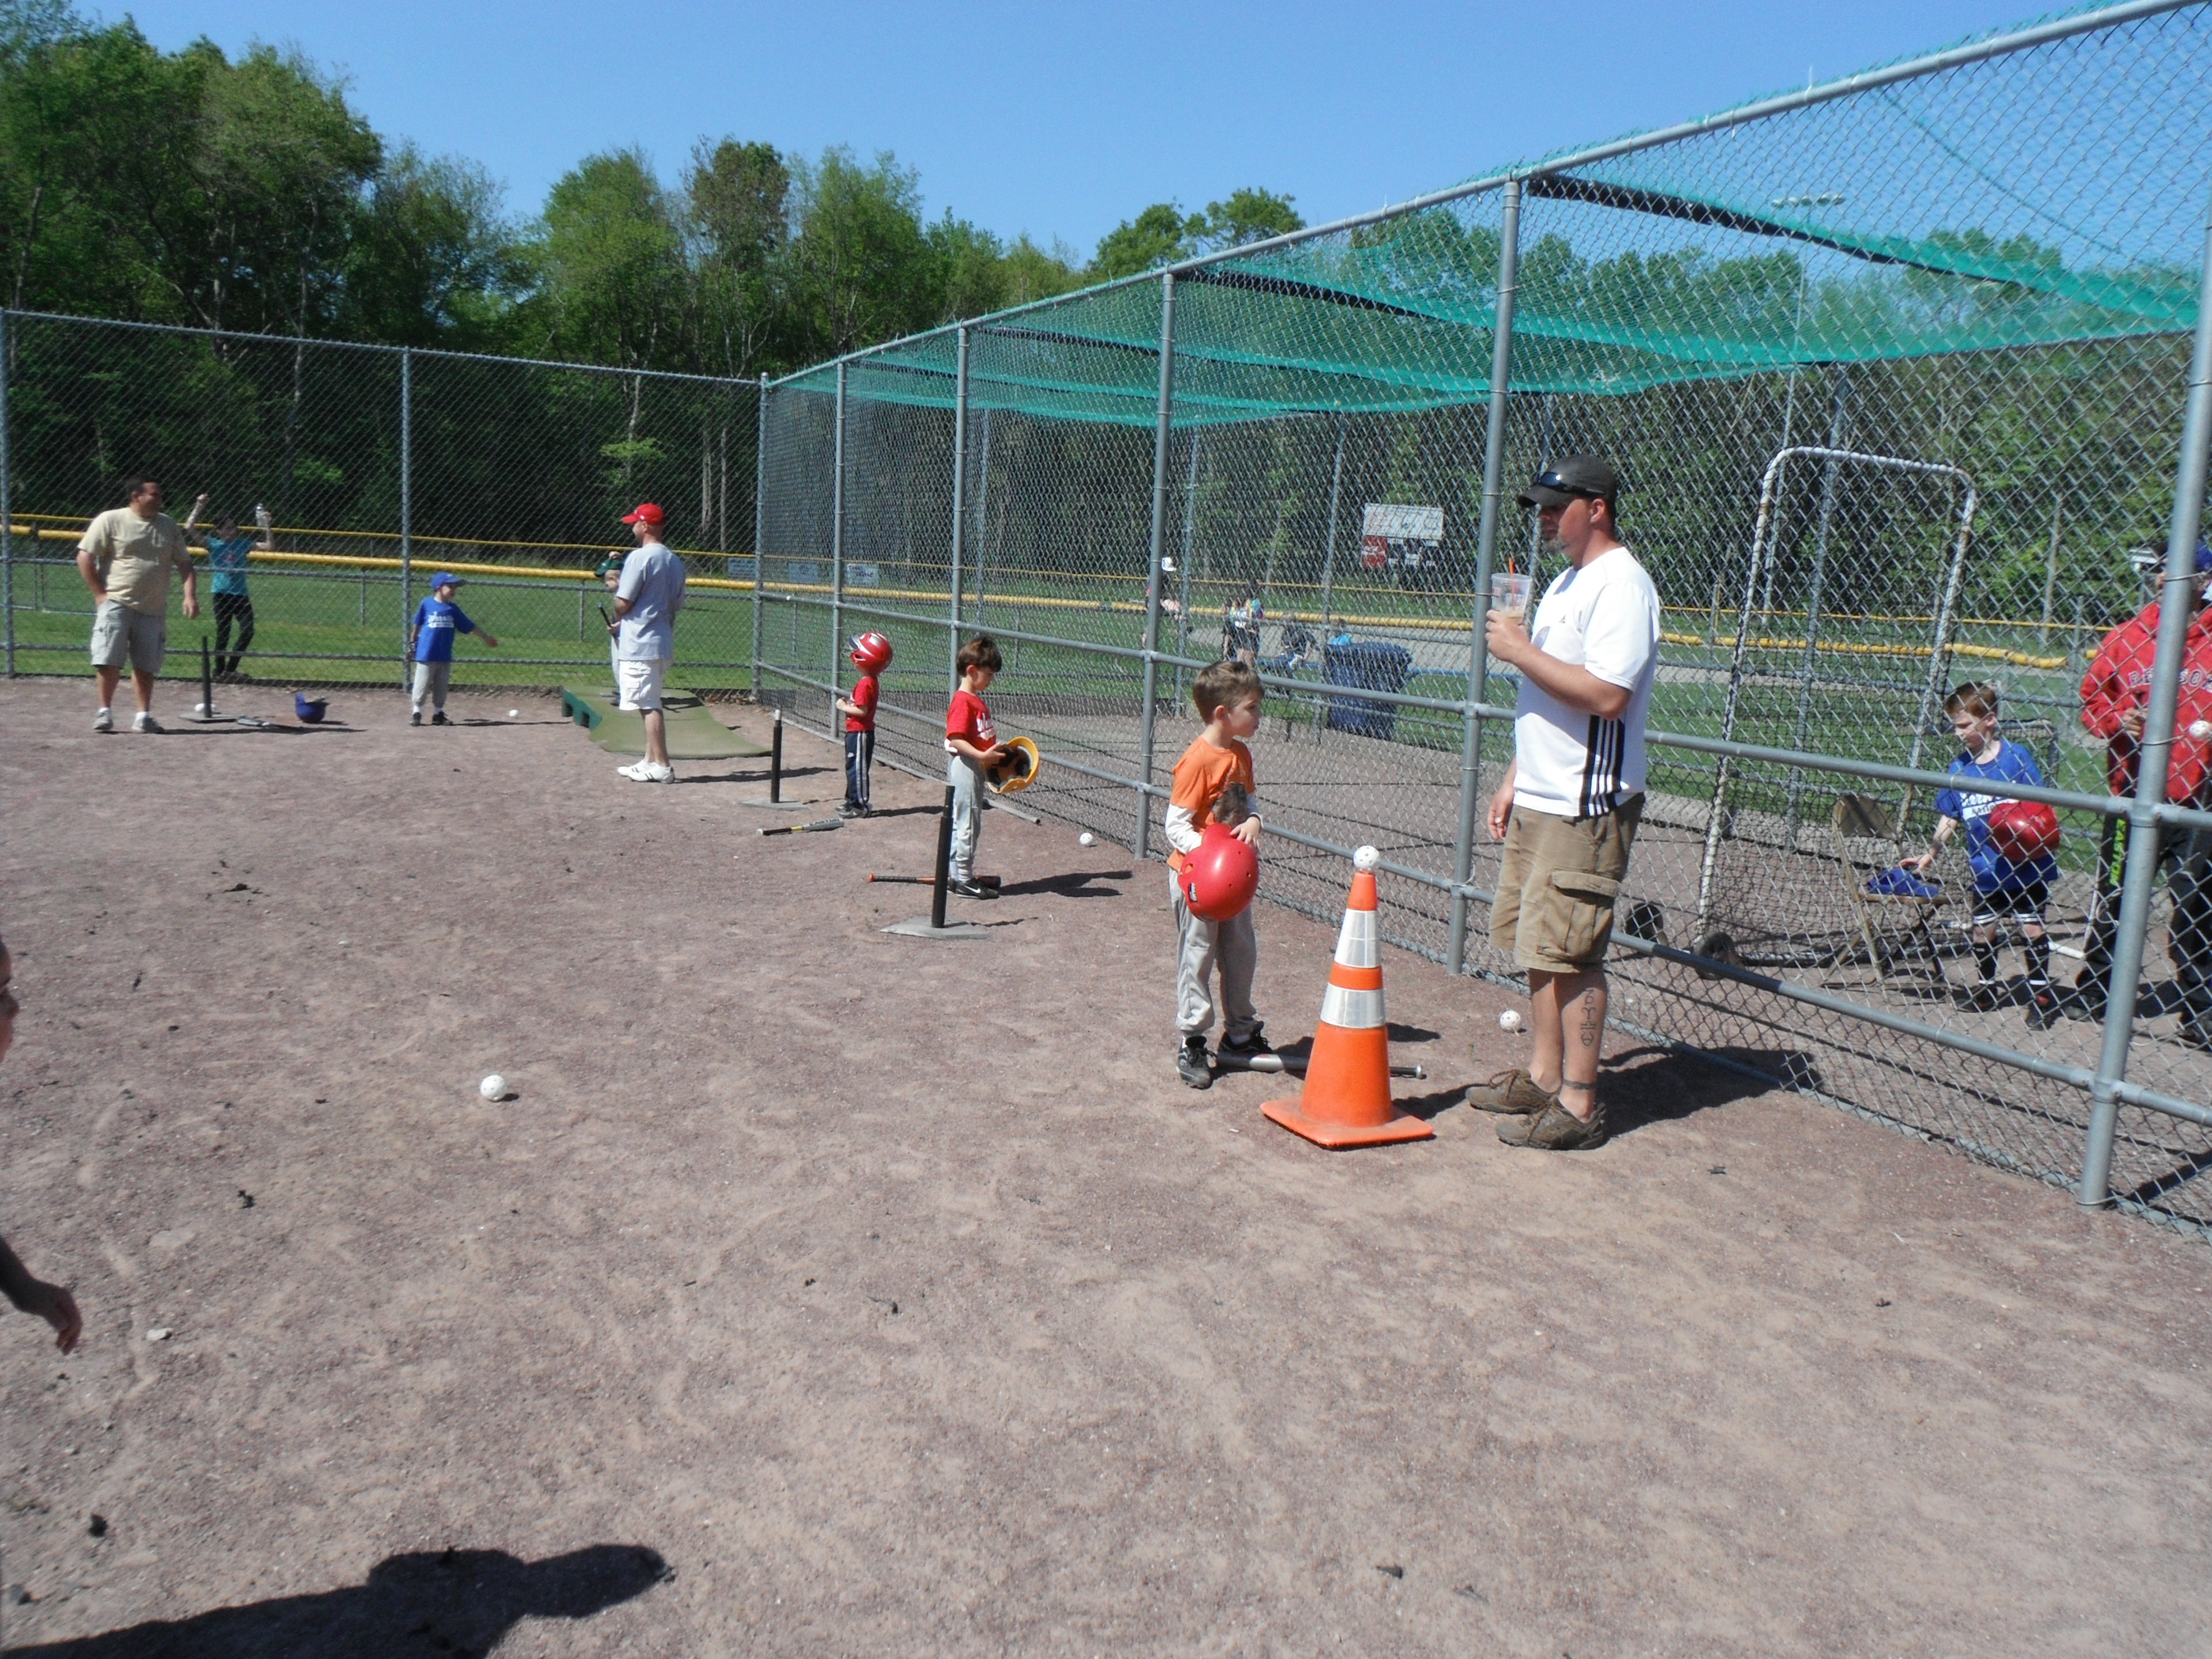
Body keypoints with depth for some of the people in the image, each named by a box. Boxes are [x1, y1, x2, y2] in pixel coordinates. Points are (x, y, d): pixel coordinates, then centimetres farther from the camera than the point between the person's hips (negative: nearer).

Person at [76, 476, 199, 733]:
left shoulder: (168, 526, 11)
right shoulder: (110, 520, -2)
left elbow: (185, 564, 13)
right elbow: (85, 557, -3)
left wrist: (190, 596, -2)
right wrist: (100, 594, -8)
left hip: (153, 609, 4)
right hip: (115, 603, -4)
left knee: (146, 666, 5)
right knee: (109, 660, -9)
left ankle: (144, 716, 13)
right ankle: (105, 711, 5)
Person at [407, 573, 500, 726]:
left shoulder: (453, 609, 6)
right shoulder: (427, 604, -4)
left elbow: (469, 626, 13)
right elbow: (417, 624, 6)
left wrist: (486, 637, 16)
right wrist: (412, 643, 9)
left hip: (445, 656, 4)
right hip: (426, 654, -4)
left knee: (442, 687, 10)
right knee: (422, 685, 0)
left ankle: (438, 714, 20)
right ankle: (417, 713, 10)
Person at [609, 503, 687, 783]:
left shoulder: (640, 557, -13)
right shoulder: (675, 561, 12)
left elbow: (623, 603, -16)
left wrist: (616, 620, 9)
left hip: (640, 644, -9)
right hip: (664, 642, 9)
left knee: (649, 706, -7)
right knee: (651, 705, 16)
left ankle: (661, 767, -7)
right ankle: (651, 761, 21)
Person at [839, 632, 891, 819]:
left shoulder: (865, 684, -21)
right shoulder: (872, 681, 9)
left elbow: (862, 711, -26)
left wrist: (843, 707, -15)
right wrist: (848, 704, 7)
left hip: (859, 733, -10)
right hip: (856, 732, 10)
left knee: (857, 768, -3)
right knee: (853, 767, 19)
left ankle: (859, 806, 3)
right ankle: (853, 801, 29)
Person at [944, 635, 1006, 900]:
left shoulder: (976, 700, 13)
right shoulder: (963, 702, -18)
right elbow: (956, 740, -24)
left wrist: (997, 751, 13)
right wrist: (983, 756, -33)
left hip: (975, 767, 10)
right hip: (965, 767, -10)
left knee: (961, 823, 16)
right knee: (968, 824, -5)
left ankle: (957, 875, 25)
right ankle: (964, 880, 2)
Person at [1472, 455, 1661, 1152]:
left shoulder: (1621, 585, -14)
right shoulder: (1567, 582, 18)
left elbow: (1606, 696, -26)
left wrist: (1521, 650, -19)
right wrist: (1515, 780, 21)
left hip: (1585, 807, -10)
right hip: (1541, 800, 10)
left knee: (1571, 953, -7)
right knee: (1537, 944, 14)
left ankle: (1578, 1106, 0)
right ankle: (1541, 1076, 25)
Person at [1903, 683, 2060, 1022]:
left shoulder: (2015, 757, -9)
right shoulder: (1959, 769, 3)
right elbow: (1949, 818, 8)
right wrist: (1928, 855, 2)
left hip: (2027, 866, -4)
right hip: (1985, 868, 4)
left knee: (2032, 927, 2)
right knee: (1983, 929, 11)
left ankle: (2042, 995, 14)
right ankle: (1986, 987, 30)